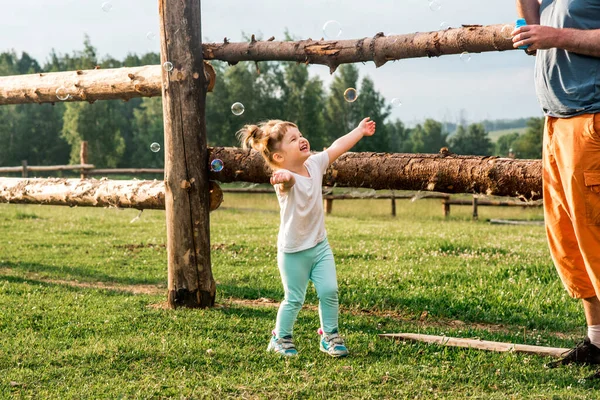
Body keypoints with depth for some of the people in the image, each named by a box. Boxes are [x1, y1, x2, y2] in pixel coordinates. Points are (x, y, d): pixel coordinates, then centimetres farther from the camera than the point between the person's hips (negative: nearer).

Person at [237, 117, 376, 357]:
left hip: (320, 245, 6)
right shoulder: (286, 180, -25)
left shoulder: (314, 164, -2)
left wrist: (360, 131, 21)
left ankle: (330, 335, 19)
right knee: (294, 299, 4)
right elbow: (288, 179, -51)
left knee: (329, 291, 2)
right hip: (293, 251, -6)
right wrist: (283, 177, -75)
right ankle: (281, 338, 25)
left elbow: (337, 147, 11)